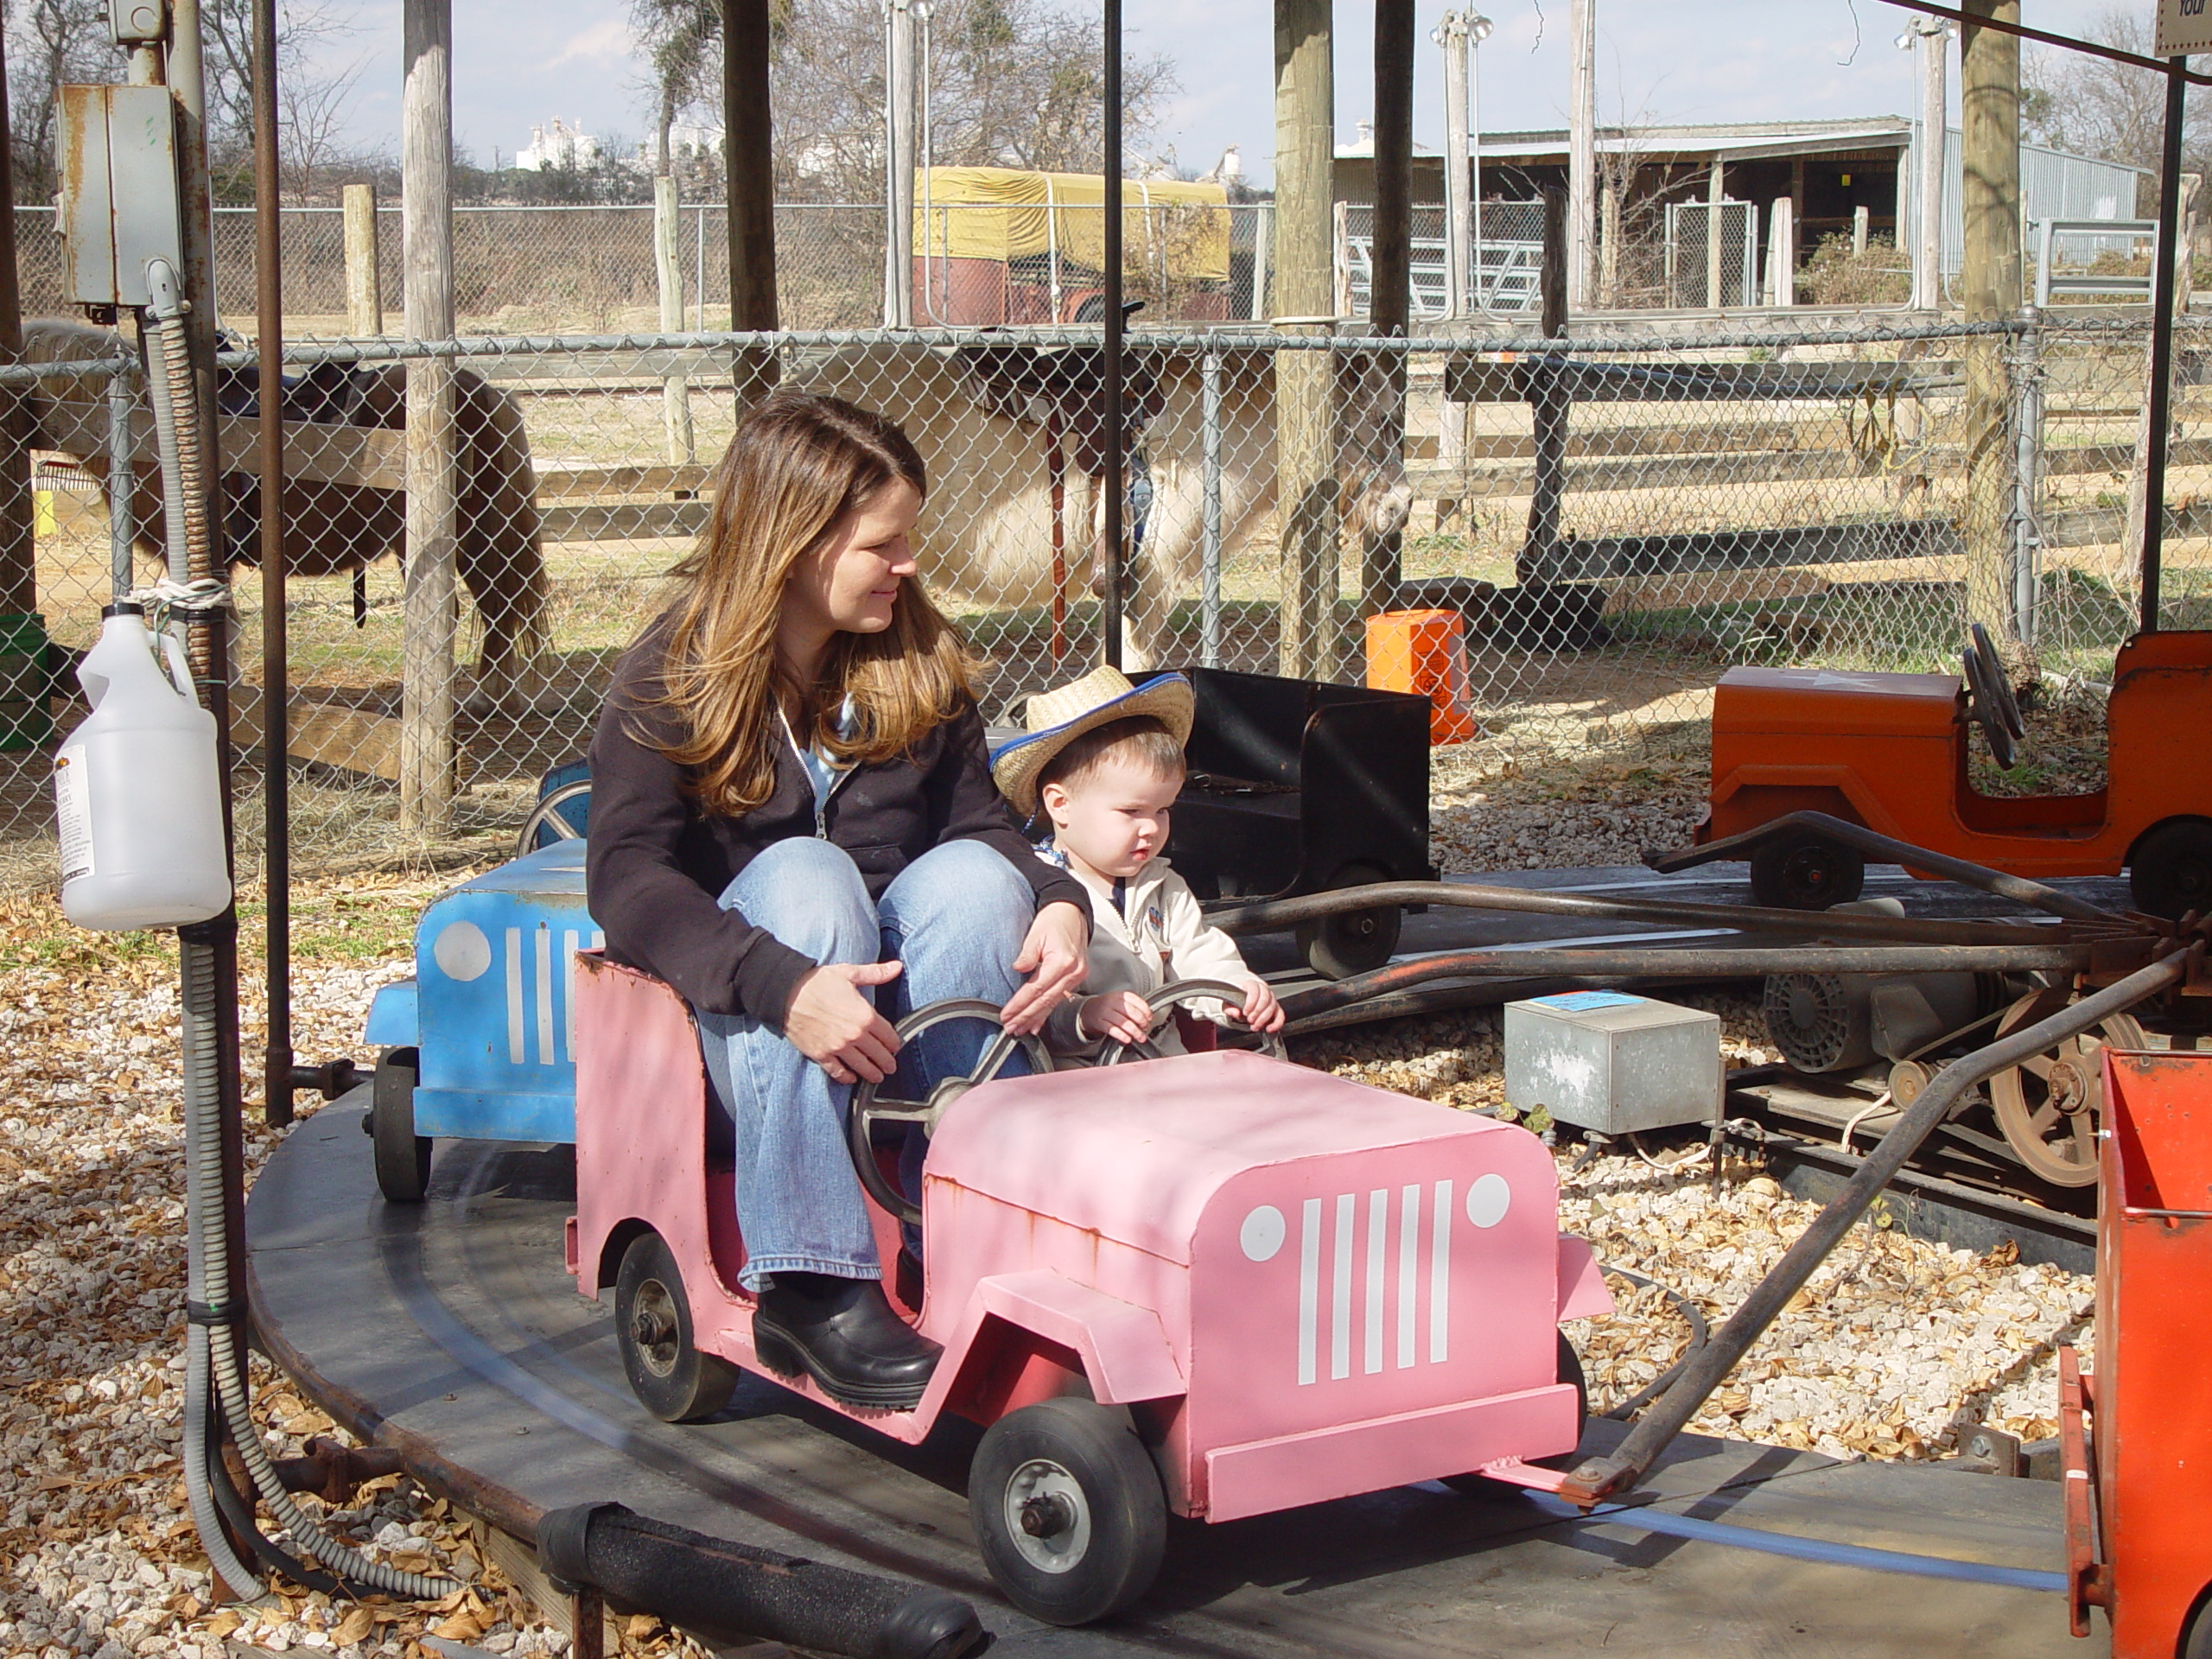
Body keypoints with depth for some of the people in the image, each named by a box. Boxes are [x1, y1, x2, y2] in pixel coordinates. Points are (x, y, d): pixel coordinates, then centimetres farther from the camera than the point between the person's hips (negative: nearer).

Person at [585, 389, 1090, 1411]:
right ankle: (813, 1288, -40)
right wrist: (780, 985, -38)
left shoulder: (919, 663, 4)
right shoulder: (673, 677, -10)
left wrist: (1059, 903, -22)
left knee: (976, 876, -26)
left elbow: (977, 820, 2)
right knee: (804, 873, -34)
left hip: (904, 1005, 3)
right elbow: (626, 879, -22)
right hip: (735, 1017, -3)